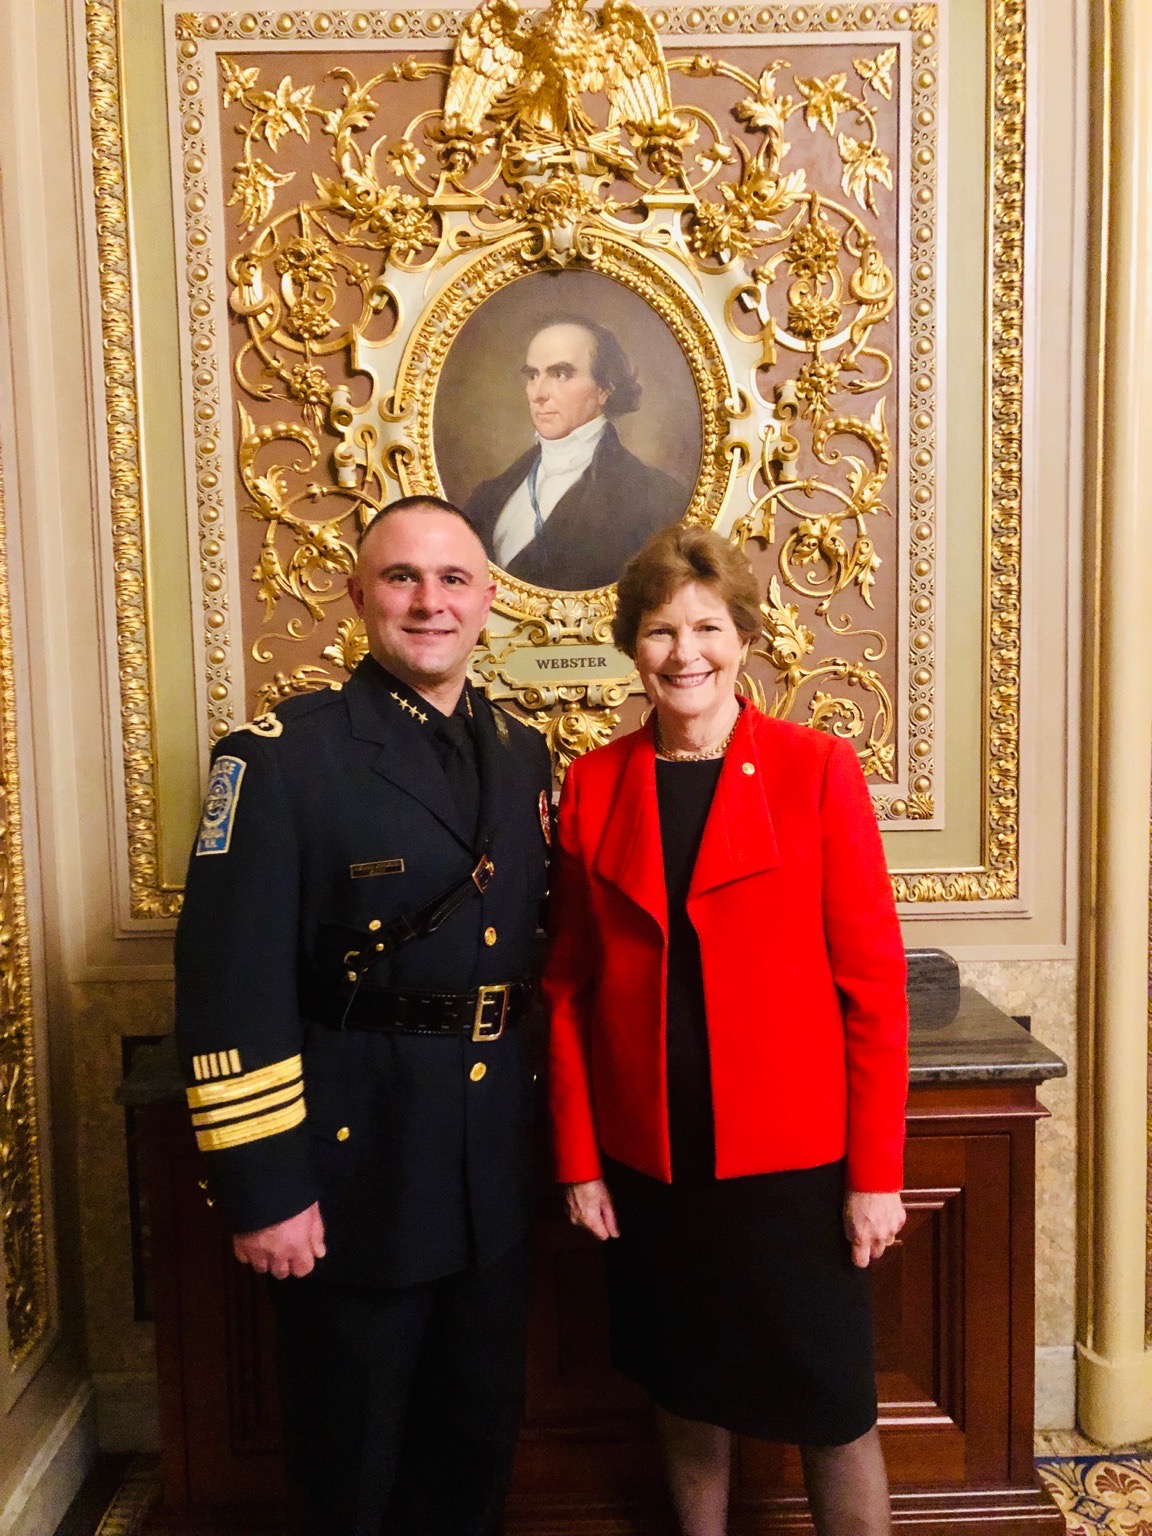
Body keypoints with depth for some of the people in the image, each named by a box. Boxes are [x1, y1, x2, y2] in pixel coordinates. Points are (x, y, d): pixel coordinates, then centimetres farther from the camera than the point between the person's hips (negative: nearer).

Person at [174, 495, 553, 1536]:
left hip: (495, 1165, 6)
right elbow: (230, 986, -17)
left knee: (481, 1430, 24)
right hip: (352, 1164, -5)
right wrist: (260, 1187, -16)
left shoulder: (525, 754, 5)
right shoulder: (280, 756, -14)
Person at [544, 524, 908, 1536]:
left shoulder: (817, 769, -8)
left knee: (829, 1410, 12)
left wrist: (875, 1172, -8)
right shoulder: (595, 785, 0)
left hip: (794, 1157, -2)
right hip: (648, 1159, 3)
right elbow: (570, 987, 3)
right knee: (687, 1395, 19)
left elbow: (872, 981, -7)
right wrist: (579, 1158, 1)